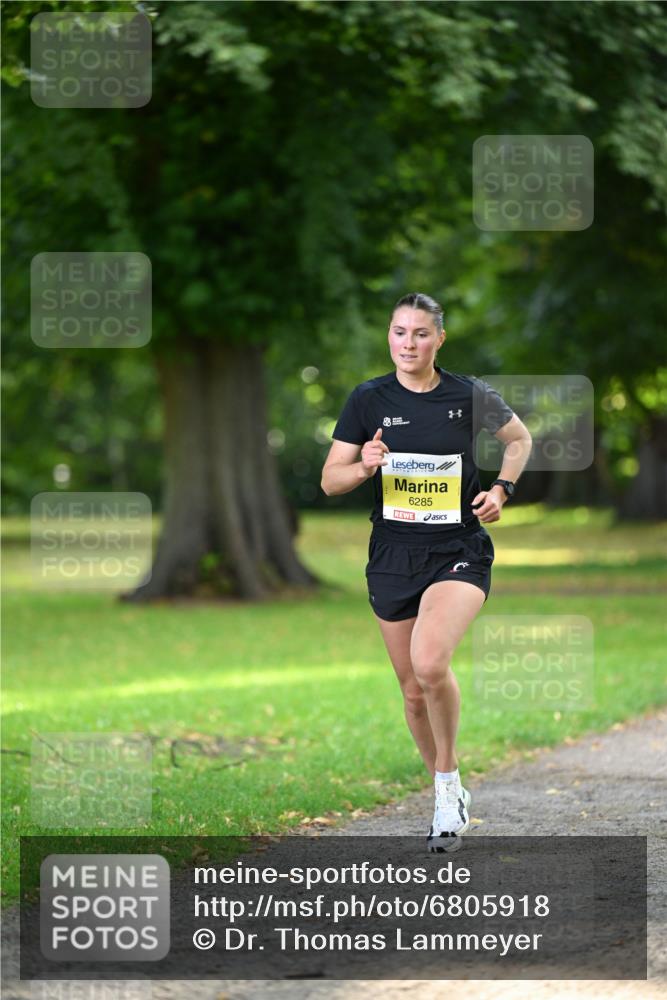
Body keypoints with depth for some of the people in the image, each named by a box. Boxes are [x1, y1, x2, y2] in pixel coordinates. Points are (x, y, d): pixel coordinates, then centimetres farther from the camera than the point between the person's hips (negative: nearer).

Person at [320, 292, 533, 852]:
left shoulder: (471, 396, -3)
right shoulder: (368, 400, 0)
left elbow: (520, 439, 15)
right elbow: (329, 481, 2)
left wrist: (502, 489, -1)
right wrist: (363, 466, -19)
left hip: (460, 551, -3)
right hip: (393, 555, 3)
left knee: (430, 663, -27)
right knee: (414, 690, 8)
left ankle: (448, 779, -7)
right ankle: (450, 796, 29)